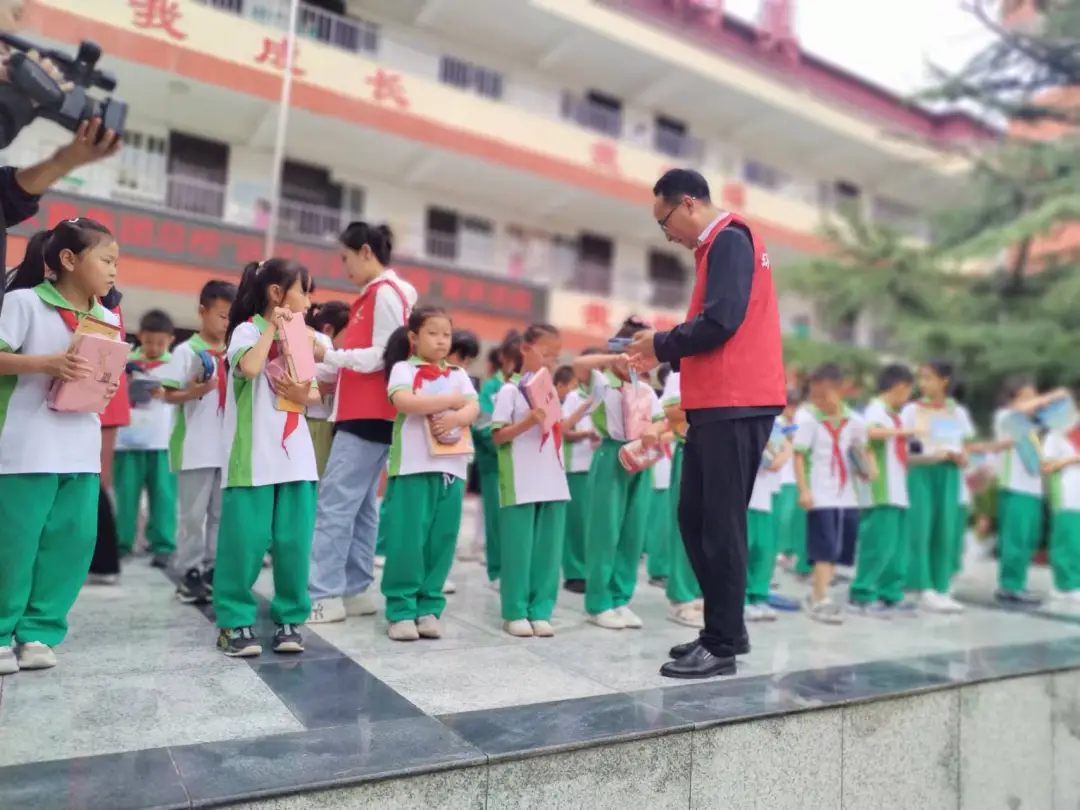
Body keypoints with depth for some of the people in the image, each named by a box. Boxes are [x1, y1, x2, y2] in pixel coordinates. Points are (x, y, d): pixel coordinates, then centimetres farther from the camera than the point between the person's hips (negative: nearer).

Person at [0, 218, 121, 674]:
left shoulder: (108, 320, 11)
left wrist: (110, 387, -4)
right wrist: (44, 364, -22)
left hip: (82, 447, 5)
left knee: (75, 538, 4)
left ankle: (37, 631, 17)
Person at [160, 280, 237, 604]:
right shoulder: (187, 351, -5)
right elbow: (169, 394, -8)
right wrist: (192, 392, -26)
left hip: (228, 448, 5)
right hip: (195, 449, -5)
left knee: (221, 513, 11)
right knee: (193, 514, 2)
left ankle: (213, 570, 22)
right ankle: (189, 574, 12)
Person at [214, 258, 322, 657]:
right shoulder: (248, 330, -3)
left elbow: (315, 391, 16)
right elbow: (249, 368, -24)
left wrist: (304, 395, -7)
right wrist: (271, 328, -13)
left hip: (295, 453, 6)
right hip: (254, 455, -6)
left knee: (294, 542, 4)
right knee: (245, 541, -2)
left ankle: (290, 619, 15)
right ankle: (235, 622, 12)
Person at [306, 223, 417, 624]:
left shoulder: (385, 293, -9)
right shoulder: (377, 294, 20)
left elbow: (382, 356, -16)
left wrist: (326, 354, -19)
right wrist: (325, 363, 12)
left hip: (369, 414, -10)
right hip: (364, 413, 10)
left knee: (335, 503, -9)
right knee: (360, 506, 10)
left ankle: (324, 595, -5)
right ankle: (355, 590, 15)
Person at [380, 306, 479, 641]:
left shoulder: (458, 374, 16)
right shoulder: (403, 368, 3)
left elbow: (474, 409, 4)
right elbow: (403, 402, -16)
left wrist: (456, 417, -18)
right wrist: (449, 400, -9)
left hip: (451, 468, 4)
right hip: (412, 466, -4)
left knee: (441, 541, 5)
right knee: (407, 540, -3)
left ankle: (429, 607, 16)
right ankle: (401, 610, 8)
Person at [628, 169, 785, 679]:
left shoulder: (729, 240, -8)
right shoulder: (718, 247, 22)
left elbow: (720, 323, -19)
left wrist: (662, 344, -6)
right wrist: (666, 354, 12)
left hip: (735, 405, -10)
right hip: (716, 404, 10)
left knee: (721, 525, -5)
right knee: (694, 517, 12)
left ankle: (722, 646, 6)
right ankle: (725, 628, 22)